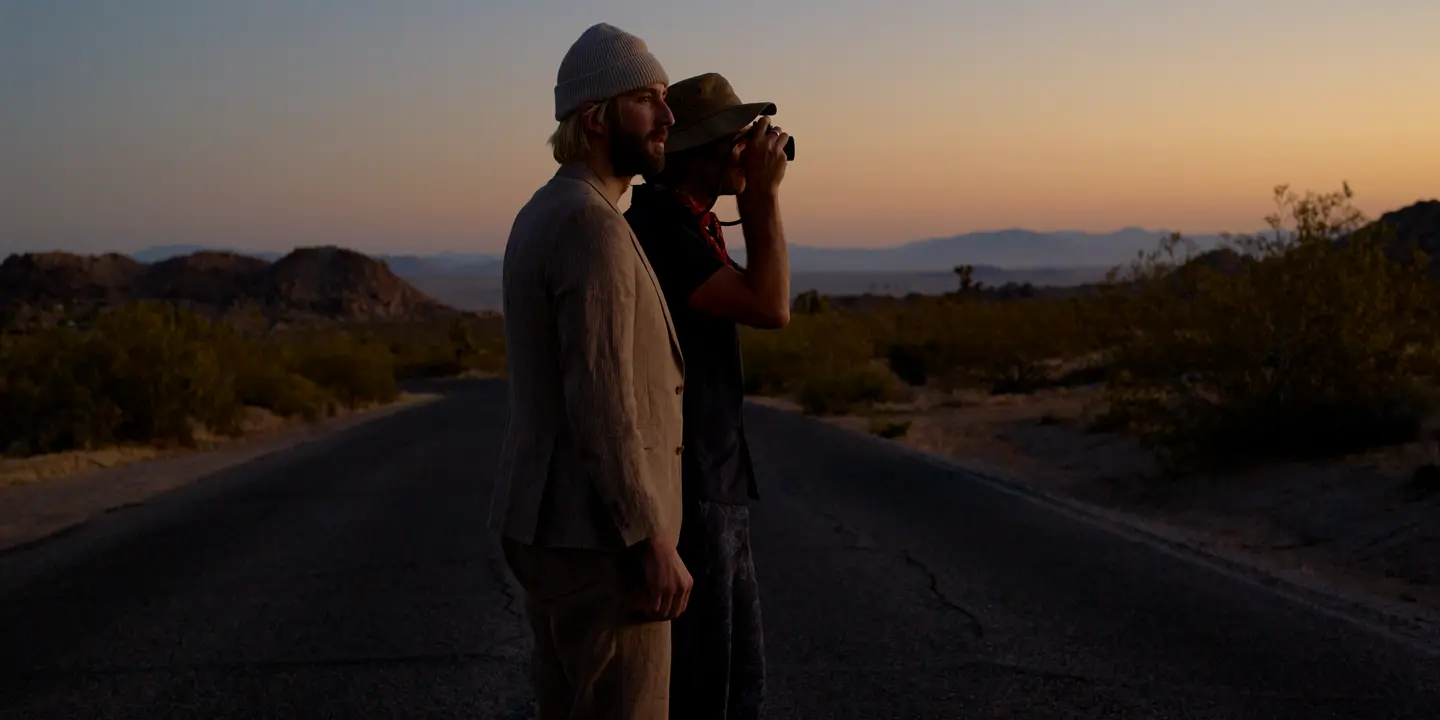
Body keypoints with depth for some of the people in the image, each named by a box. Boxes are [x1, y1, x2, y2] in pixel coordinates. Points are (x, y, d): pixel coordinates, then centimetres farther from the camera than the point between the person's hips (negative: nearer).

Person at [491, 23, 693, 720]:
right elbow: (601, 405, -24)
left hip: (550, 525, 10)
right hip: (597, 538, -10)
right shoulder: (592, 226, -19)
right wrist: (653, 543, -22)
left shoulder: (542, 218, 14)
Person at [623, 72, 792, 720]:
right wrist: (765, 193, -15)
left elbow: (757, 296, 22)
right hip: (680, 491, -10)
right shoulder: (655, 228, -18)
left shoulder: (687, 223, 13)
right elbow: (769, 309, -20)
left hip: (713, 484, 10)